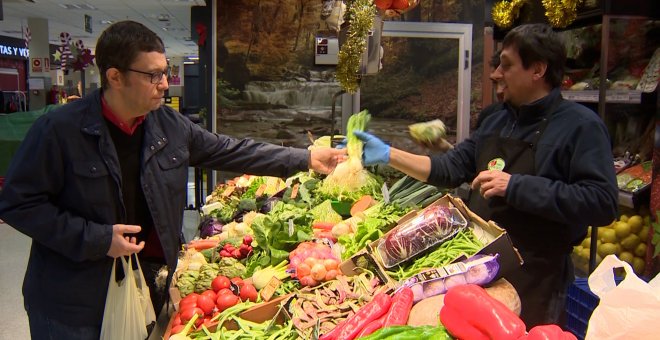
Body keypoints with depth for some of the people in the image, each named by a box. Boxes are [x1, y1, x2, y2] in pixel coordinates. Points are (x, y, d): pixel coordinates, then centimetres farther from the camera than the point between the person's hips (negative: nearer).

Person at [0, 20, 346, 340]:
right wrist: (97, 239, -21)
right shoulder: (59, 129, -17)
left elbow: (231, 151, 4)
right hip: (73, 301, -4)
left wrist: (306, 158, 1)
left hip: (148, 284, 5)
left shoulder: (169, 125, -2)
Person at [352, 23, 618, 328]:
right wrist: (388, 155, 4)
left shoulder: (580, 125, -13)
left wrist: (515, 187, -24)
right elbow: (450, 169, 12)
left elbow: (602, 203, -22)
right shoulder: (496, 122, 10)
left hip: (534, 281, -7)